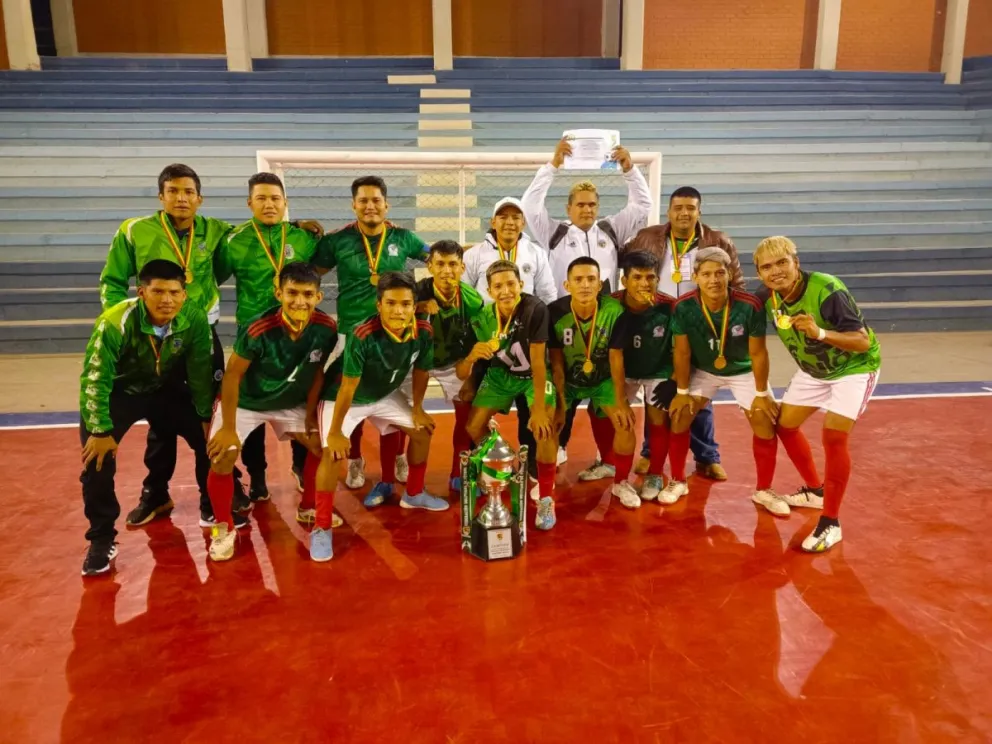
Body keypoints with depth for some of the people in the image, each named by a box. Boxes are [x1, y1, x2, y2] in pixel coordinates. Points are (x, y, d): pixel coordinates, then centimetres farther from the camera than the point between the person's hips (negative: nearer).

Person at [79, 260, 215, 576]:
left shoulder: (195, 320, -24)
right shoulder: (115, 323, -33)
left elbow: (200, 372, -12)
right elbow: (94, 379, -25)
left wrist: (206, 416, -5)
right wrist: (101, 430, -23)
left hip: (165, 390, 3)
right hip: (118, 391, -2)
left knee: (211, 438, -7)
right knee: (97, 456, -18)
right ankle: (101, 539, 1)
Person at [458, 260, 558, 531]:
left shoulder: (536, 309, -32)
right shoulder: (481, 320, -21)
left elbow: (537, 362, -29)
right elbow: (462, 375, -20)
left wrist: (539, 409, -32)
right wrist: (471, 356, -43)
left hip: (533, 374, -3)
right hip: (500, 374, 4)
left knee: (545, 429, -25)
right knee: (473, 427, -5)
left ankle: (546, 498, -7)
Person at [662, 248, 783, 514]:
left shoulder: (750, 306, -32)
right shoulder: (683, 307, -28)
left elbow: (757, 353, -19)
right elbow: (682, 352, -15)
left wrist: (762, 394, -12)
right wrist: (682, 391, -9)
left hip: (743, 371, -1)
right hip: (702, 370, 1)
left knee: (765, 422, -7)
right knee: (679, 417, -8)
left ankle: (764, 490, 13)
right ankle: (678, 482, 13)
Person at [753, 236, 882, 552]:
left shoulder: (827, 291, -33)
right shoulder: (768, 297, -15)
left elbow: (863, 341, -33)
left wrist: (820, 333, -47)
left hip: (854, 367, -7)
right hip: (813, 369, 7)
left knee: (833, 436, -19)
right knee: (785, 425, 8)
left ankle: (831, 523, -6)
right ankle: (815, 490, 31)